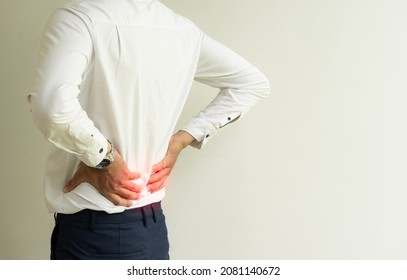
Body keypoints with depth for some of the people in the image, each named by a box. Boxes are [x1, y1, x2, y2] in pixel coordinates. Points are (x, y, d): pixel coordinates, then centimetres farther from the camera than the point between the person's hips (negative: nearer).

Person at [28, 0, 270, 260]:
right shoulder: (183, 28, 5)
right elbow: (253, 82, 15)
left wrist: (104, 158, -15)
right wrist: (179, 141, 7)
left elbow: (52, 105, -32)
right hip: (153, 225, 6)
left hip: (90, 229, -5)